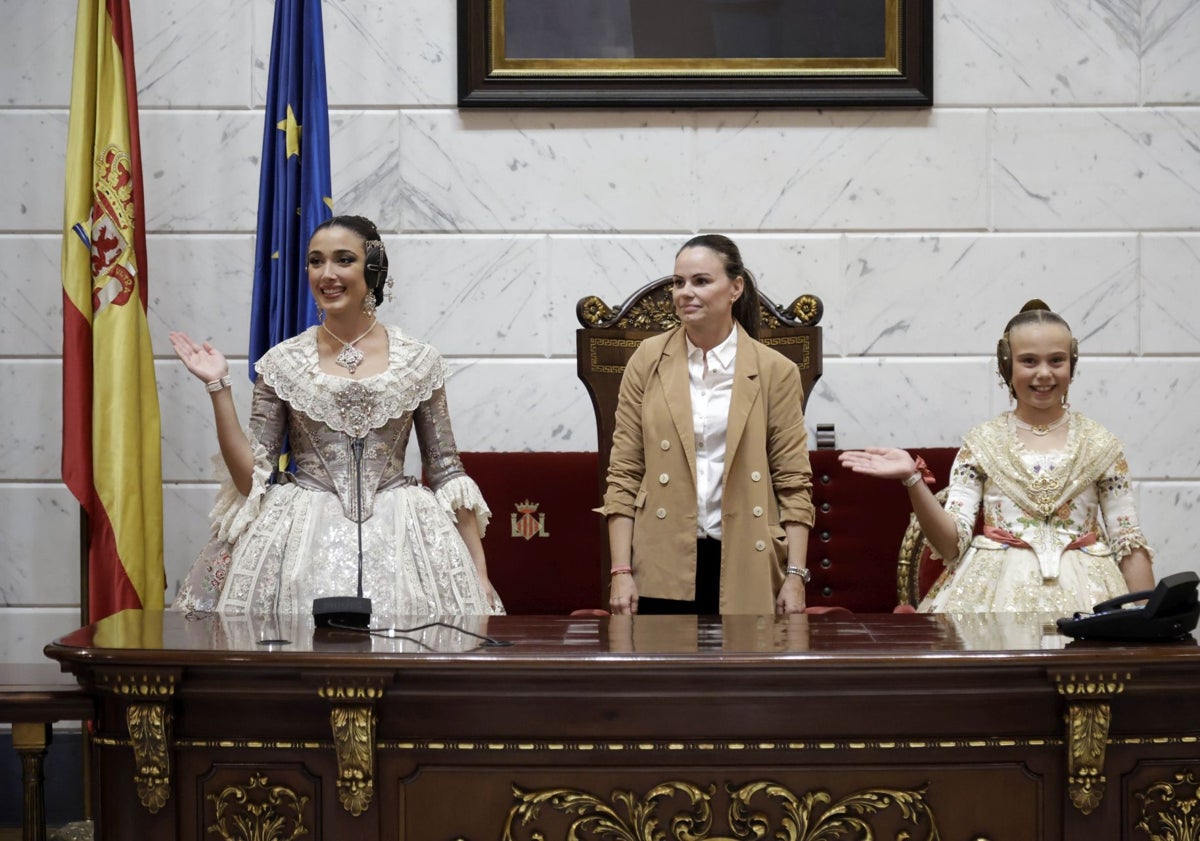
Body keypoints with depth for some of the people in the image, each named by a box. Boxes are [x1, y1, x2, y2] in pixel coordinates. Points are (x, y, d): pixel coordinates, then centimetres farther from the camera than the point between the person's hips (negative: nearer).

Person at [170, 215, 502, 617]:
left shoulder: (419, 361, 3)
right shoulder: (281, 363, 4)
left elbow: (446, 472, 6)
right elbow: (250, 476, 2)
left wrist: (479, 569, 2)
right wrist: (218, 387, -4)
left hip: (396, 539, 0)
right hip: (302, 538, 0)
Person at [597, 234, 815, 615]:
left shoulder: (775, 370, 1)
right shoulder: (649, 359, 4)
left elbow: (793, 482, 1)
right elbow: (623, 472, 3)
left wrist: (795, 576, -6)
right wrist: (621, 571, -4)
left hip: (744, 563, 0)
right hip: (665, 562, 1)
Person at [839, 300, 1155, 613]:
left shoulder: (1100, 444, 8)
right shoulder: (981, 443, 7)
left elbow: (1129, 543, 9)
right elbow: (952, 543, 0)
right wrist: (912, 480, -13)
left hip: (1083, 591, 1)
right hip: (996, 590, 0)